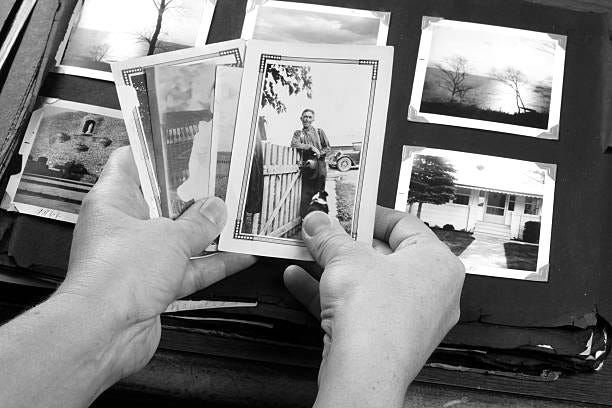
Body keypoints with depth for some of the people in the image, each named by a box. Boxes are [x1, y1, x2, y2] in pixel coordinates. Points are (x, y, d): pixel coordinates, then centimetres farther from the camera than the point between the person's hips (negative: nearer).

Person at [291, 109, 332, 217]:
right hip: (307, 168, 0)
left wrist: (316, 157, -7)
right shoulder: (298, 133, 12)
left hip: (320, 168, 0)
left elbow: (328, 148, 7)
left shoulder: (319, 132, 12)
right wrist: (310, 147, -14)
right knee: (306, 195, -7)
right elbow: (294, 144, -8)